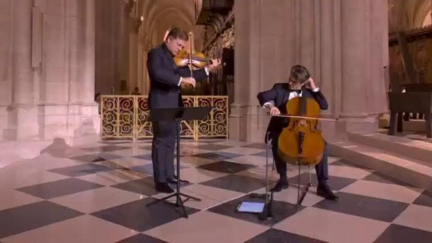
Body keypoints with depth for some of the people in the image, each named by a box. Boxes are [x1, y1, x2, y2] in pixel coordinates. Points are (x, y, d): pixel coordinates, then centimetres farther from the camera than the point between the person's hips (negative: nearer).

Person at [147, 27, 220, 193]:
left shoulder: (177, 59, 16)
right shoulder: (155, 53, -8)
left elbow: (187, 75, 15)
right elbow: (157, 73, -27)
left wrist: (207, 69, 7)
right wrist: (181, 79, -29)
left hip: (173, 105, 8)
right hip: (160, 105, -8)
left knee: (170, 140, 13)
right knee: (161, 141, -5)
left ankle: (169, 175, 24)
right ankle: (160, 181, 1)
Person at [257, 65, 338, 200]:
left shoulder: (308, 92, 9)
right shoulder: (280, 88, 3)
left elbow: (324, 106, 2)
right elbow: (262, 95, -11)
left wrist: (314, 88, -2)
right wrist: (270, 105, -32)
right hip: (283, 128, -1)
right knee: (276, 142, -33)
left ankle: (322, 184, -12)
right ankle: (283, 179, -12)